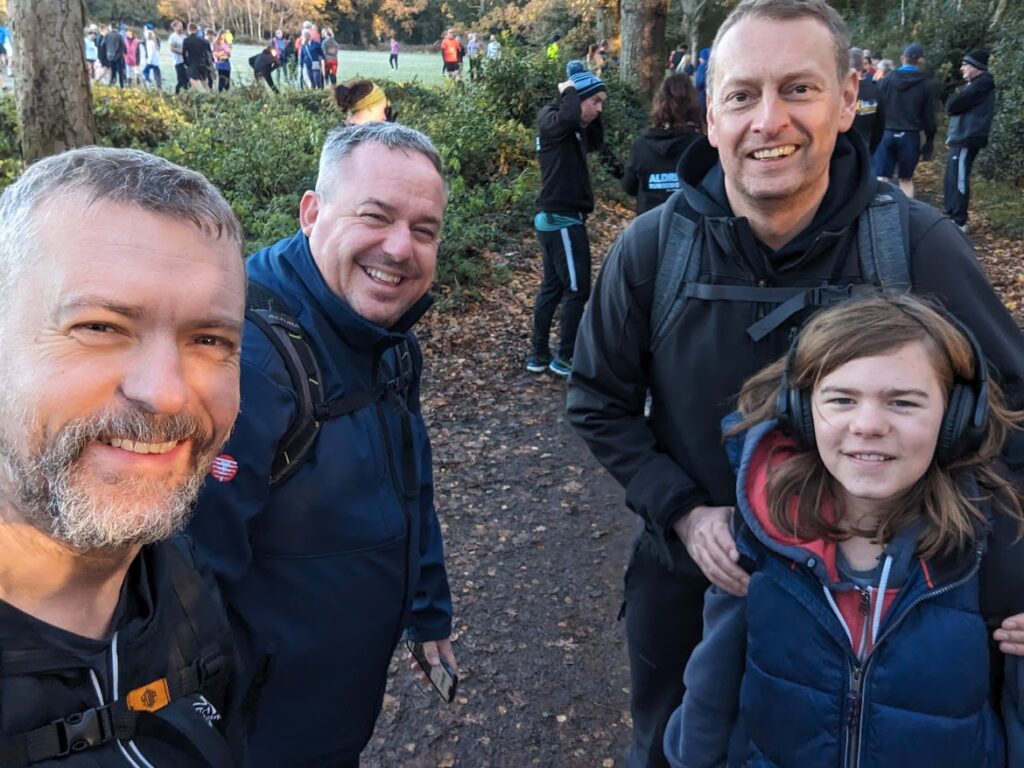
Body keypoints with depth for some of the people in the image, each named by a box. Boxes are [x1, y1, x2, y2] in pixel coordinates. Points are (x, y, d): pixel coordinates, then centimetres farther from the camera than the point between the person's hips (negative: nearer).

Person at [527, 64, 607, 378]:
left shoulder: (572, 128, 15)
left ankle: (539, 354, 20)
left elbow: (595, 142, 28)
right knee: (577, 289, -3)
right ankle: (565, 358, 5)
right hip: (562, 219, -10)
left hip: (554, 218, 10)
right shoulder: (551, 119, -12)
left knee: (553, 287, 14)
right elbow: (569, 116, -34)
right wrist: (569, 90, -15)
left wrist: (592, 118, 13)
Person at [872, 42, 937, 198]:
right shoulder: (926, 83, 1)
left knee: (881, 179, -1)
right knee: (906, 180, 12)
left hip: (887, 134, 0)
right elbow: (929, 115, 1)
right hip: (910, 136, 0)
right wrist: (929, 141, 9)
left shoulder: (887, 80, 4)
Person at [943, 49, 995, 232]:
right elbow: (957, 107, 18)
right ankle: (951, 217, 23)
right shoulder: (976, 84, 20)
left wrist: (953, 98, 5)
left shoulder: (982, 84, -13)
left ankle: (959, 222, -4)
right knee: (951, 180, 15)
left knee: (959, 180, -8)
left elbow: (953, 105, -17)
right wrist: (951, 135, 4)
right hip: (961, 139, 10)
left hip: (967, 140, -10)